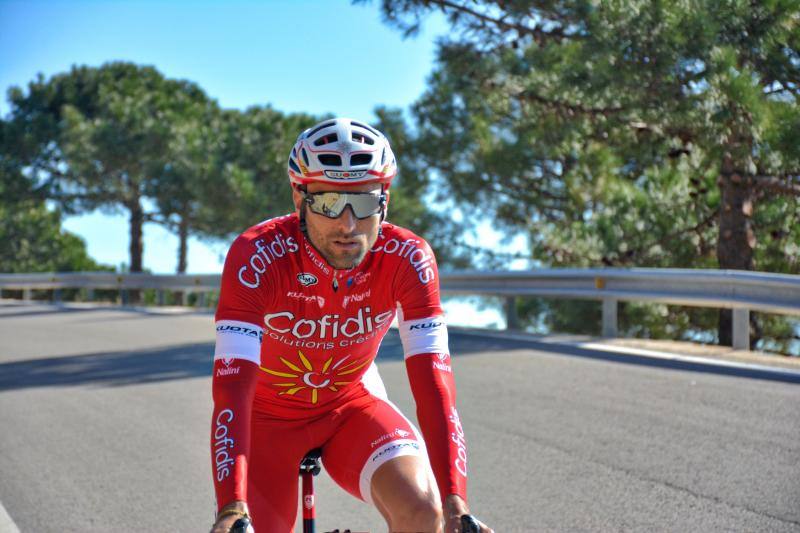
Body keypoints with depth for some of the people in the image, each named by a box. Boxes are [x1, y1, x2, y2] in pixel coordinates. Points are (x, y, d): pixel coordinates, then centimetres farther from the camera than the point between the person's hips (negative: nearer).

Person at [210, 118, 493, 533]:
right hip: (269, 414, -1)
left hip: (350, 405, 1)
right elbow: (232, 386, -38)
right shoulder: (257, 255, -31)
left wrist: (455, 499, -41)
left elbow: (433, 380, -30)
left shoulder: (407, 259, -25)